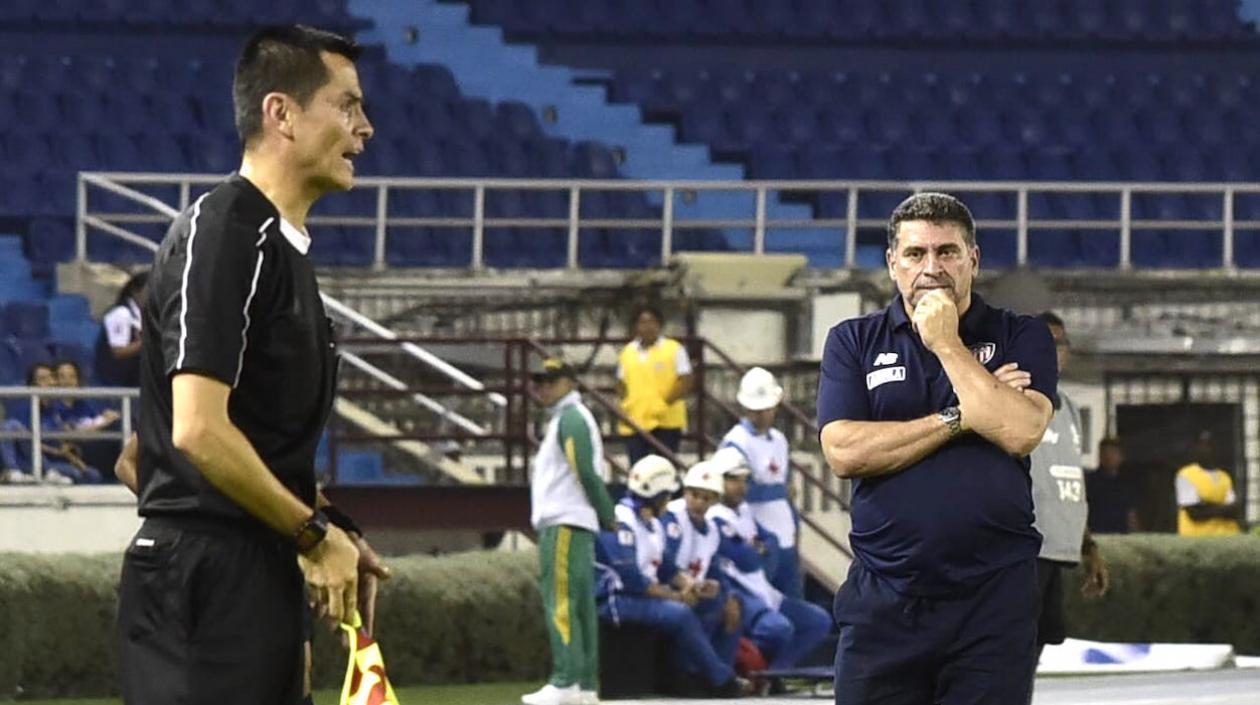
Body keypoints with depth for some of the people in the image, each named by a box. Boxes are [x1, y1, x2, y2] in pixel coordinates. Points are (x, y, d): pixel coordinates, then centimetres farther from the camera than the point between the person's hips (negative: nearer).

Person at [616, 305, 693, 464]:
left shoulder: (674, 349, -1)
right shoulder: (628, 351, 13)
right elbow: (621, 384, 21)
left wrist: (665, 402, -14)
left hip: (666, 421, -4)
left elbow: (686, 382, -6)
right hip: (634, 422, 4)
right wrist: (627, 404, 3)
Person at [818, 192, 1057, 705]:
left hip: (994, 594, -1)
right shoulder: (853, 342, 9)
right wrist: (959, 419, -8)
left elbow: (1021, 431, -12)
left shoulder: (1020, 337, 6)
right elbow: (844, 451, -6)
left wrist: (946, 344, -8)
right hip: (884, 598, 1)